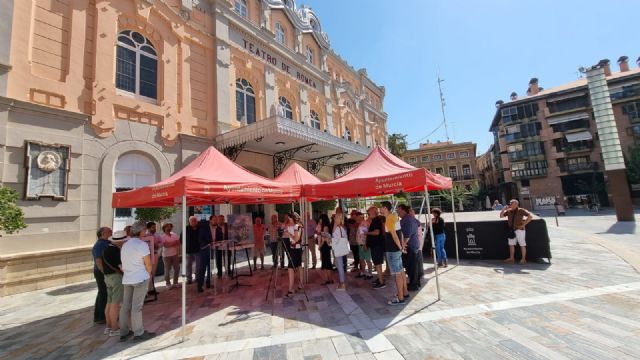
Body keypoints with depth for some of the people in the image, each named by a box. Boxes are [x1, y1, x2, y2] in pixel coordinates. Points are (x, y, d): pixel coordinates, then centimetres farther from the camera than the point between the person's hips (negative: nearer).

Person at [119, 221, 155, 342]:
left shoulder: (125, 245, 10)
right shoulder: (142, 244, -14)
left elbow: (123, 263, 9)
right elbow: (148, 264, -13)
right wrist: (149, 274, 4)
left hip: (127, 279, 7)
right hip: (141, 279, -7)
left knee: (125, 306, 13)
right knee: (137, 306, -1)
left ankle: (123, 332, 22)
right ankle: (139, 333, 8)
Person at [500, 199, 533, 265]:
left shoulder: (520, 210, -7)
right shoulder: (508, 211, 8)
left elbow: (530, 216, -11)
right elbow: (501, 216, 13)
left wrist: (523, 224, -12)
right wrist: (504, 209, 0)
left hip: (519, 230, -6)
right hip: (512, 230, 6)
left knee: (522, 245, 0)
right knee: (511, 244, 9)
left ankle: (523, 259, 8)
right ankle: (512, 258, 18)